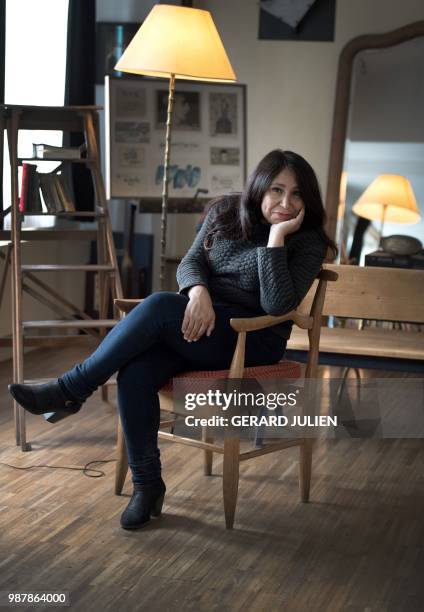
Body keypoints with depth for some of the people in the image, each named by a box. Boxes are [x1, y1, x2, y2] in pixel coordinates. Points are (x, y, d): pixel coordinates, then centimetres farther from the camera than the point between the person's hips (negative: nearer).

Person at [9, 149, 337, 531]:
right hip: (198, 324, 5)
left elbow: (278, 304, -18)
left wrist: (276, 236, -22)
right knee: (135, 374, -28)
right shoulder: (225, 212, 8)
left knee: (159, 305, -31)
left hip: (252, 340, -4)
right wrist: (198, 292, -17)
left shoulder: (309, 241, -6)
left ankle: (70, 391, -19)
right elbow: (190, 263, 6)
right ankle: (147, 484, -12)